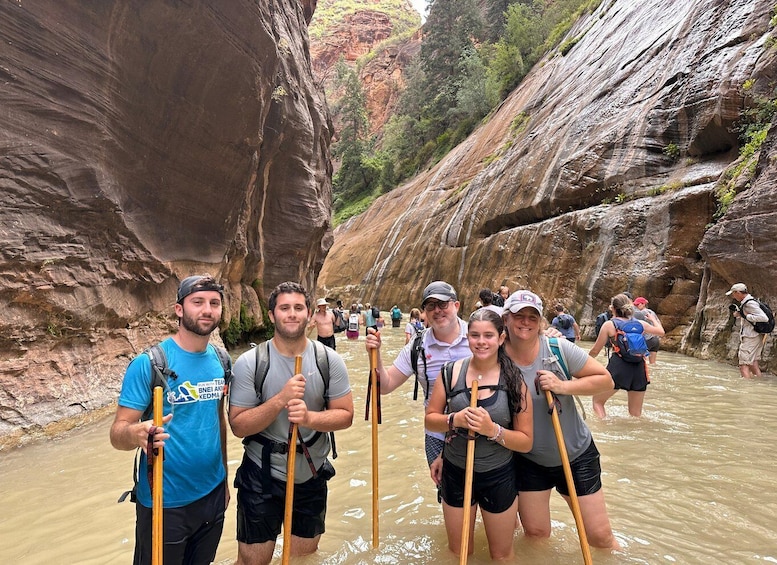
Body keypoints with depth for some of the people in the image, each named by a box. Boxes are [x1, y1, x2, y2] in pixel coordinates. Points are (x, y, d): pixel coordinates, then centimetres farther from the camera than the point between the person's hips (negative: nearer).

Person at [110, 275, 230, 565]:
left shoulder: (220, 360, -1)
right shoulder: (149, 362, -17)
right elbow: (117, 432, -16)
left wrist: (224, 479, 12)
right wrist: (136, 434, -39)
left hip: (213, 495, 5)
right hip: (165, 503, -5)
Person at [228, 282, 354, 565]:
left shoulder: (329, 360, -10)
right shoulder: (249, 363, -15)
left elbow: (345, 415, -9)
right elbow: (238, 426, -15)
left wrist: (309, 418, -27)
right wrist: (280, 400, -30)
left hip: (312, 475, 2)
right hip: (262, 477, -2)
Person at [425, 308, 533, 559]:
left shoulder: (514, 380, -13)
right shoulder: (451, 372, -10)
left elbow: (526, 442, -11)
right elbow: (430, 420, -4)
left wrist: (493, 430, -27)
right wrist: (454, 419, -23)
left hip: (498, 477, -1)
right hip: (455, 472, 2)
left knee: (502, 555, 21)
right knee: (458, 551, 23)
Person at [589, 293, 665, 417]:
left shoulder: (609, 324, 1)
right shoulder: (640, 323, 12)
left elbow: (595, 351, 5)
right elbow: (661, 331, 30)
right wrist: (653, 319, 48)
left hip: (618, 367, -4)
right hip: (639, 368, 4)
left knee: (598, 400, 15)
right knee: (636, 414, 17)